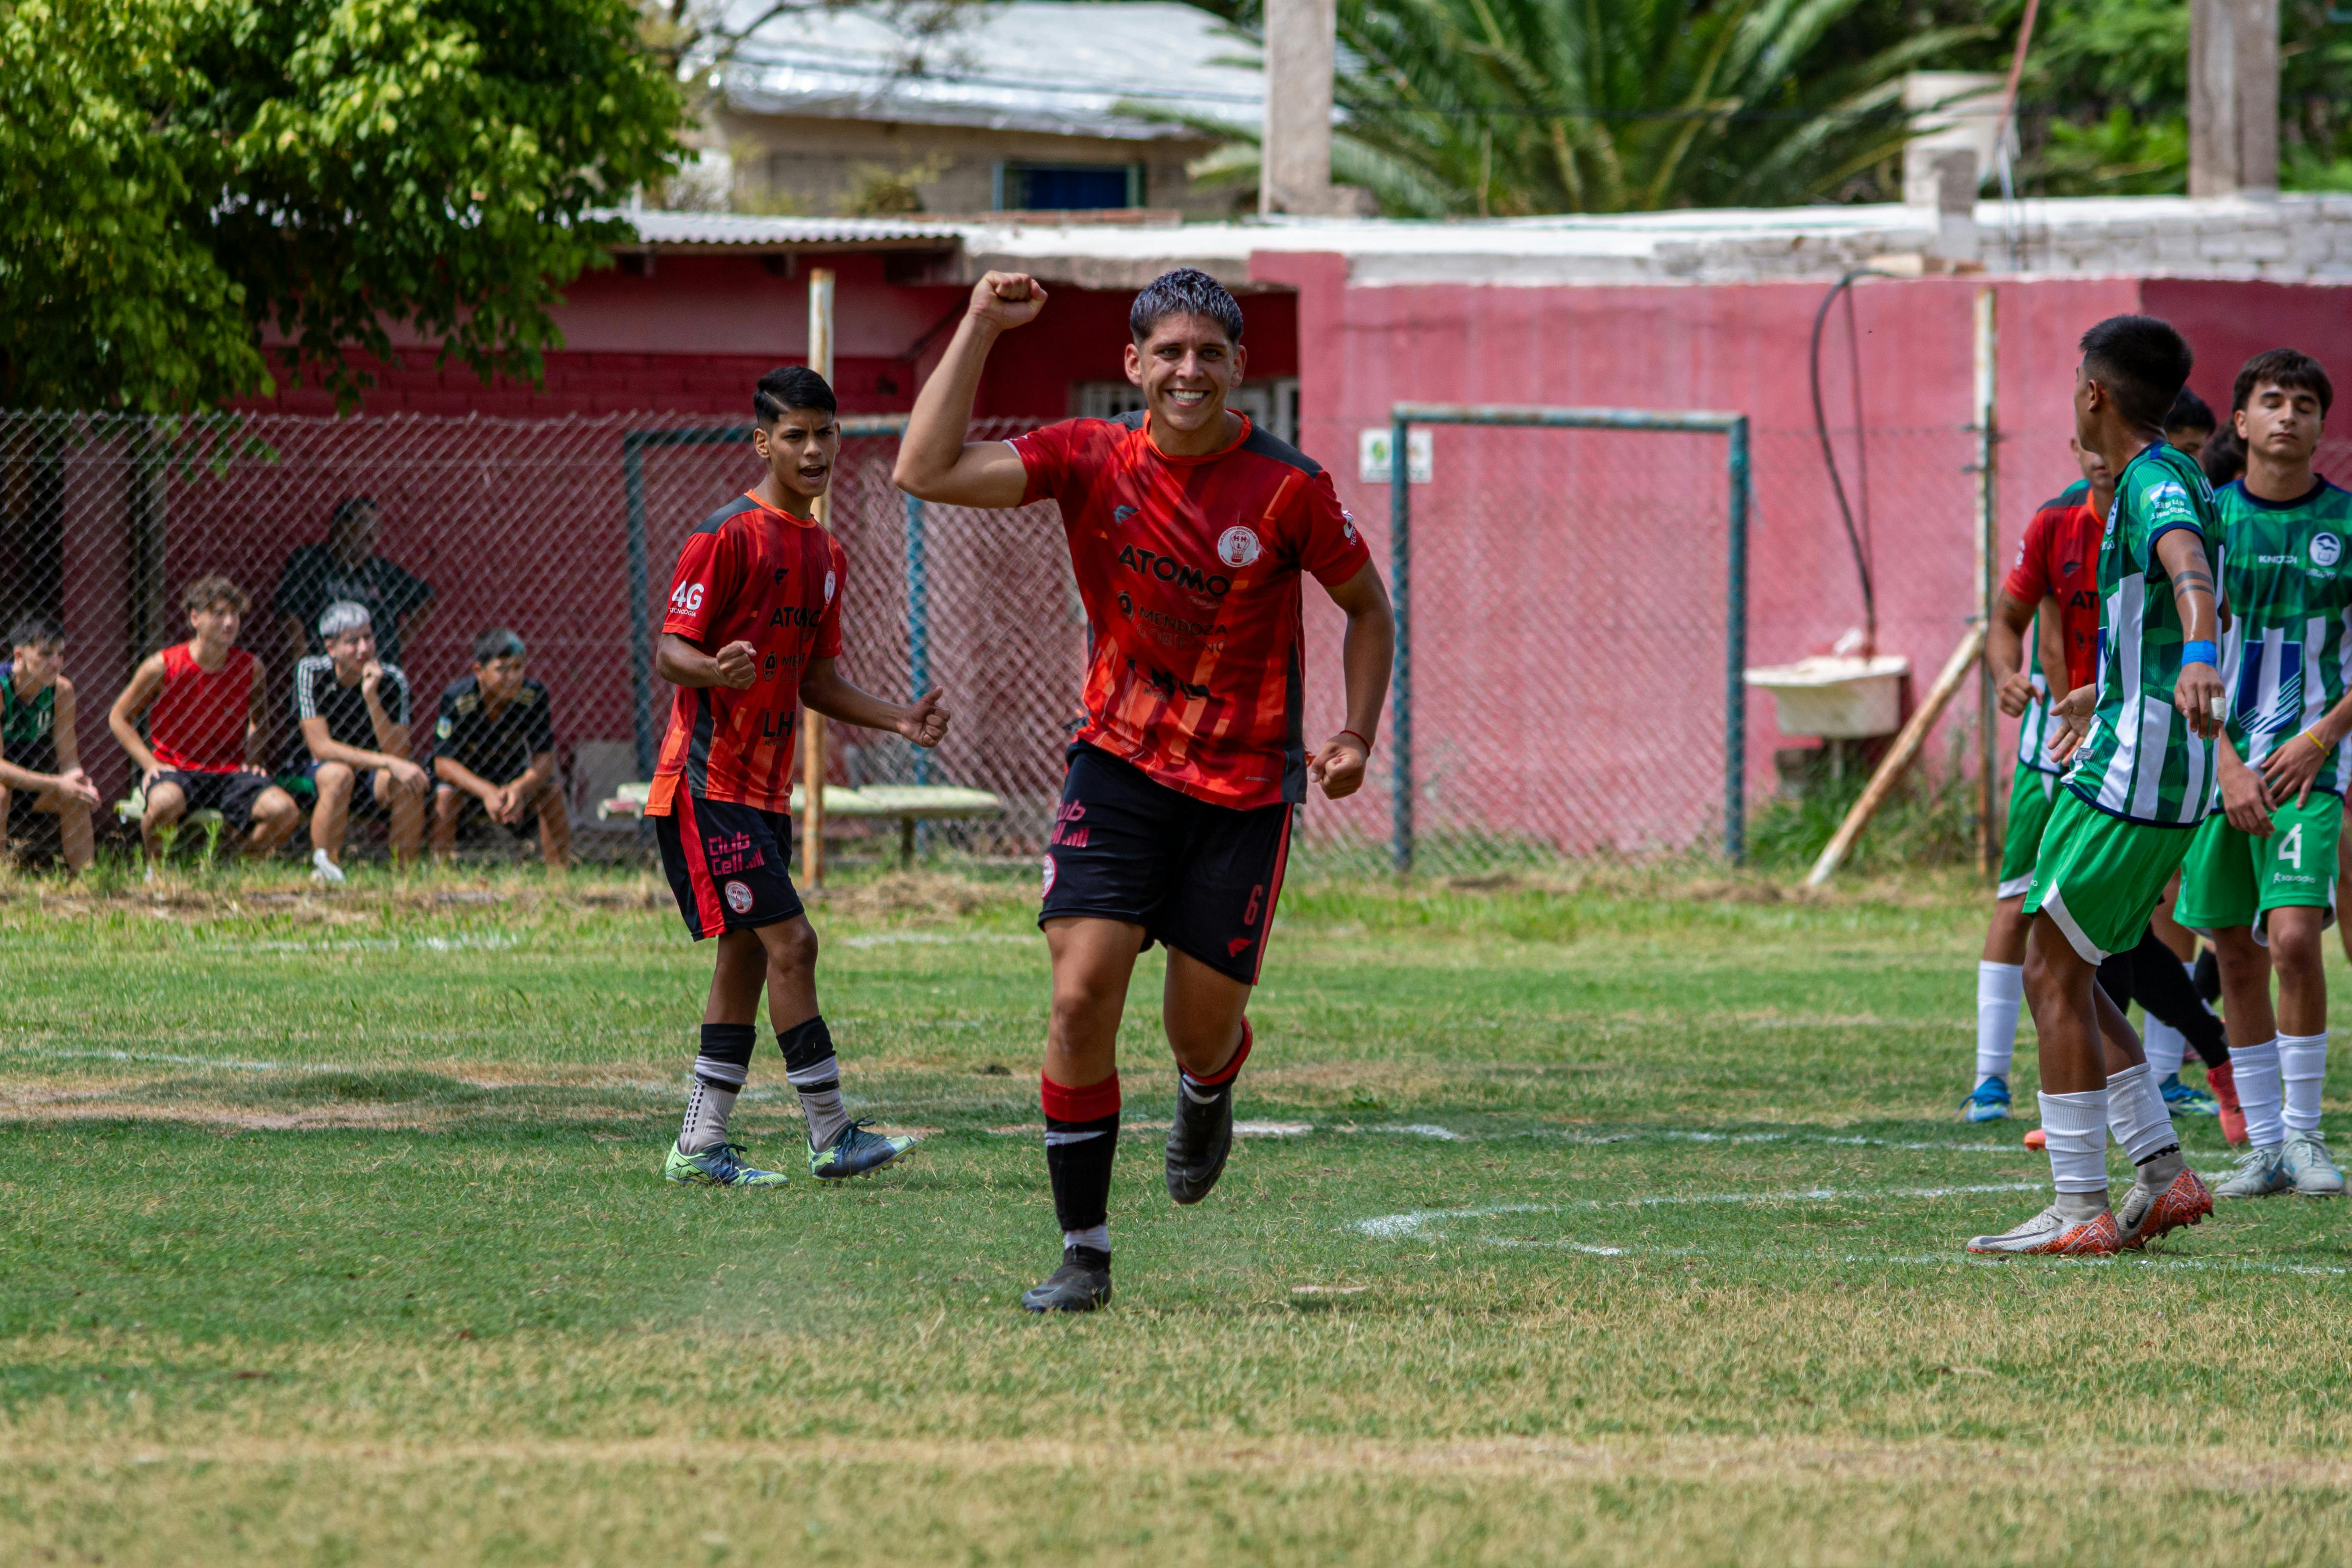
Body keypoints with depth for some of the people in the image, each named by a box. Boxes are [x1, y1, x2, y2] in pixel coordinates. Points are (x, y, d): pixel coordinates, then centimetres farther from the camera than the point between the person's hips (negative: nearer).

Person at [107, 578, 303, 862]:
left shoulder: (250, 668, 2)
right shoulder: (162, 667, -7)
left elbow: (260, 721, 22)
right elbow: (119, 717, 5)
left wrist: (253, 760, 4)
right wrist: (150, 764, -7)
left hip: (231, 772, 3)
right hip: (176, 770, -3)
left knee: (285, 811, -23)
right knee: (165, 803, -40)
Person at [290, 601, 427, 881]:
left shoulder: (392, 679, -9)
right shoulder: (311, 673, -15)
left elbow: (398, 753, -17)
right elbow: (321, 747, -22)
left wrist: (371, 696, -28)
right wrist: (388, 762, -30)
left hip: (370, 778, 3)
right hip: (312, 775, -3)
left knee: (406, 781, -28)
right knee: (339, 774, -36)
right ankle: (323, 870, -27)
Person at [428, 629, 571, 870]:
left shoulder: (534, 695, -20)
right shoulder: (456, 699, -26)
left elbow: (544, 760, -21)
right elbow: (444, 763, -27)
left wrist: (519, 789, -44)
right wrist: (487, 792, -44)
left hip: (514, 780, 2)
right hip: (465, 780, -2)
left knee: (551, 793, -24)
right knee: (445, 795, -34)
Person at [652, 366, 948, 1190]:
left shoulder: (826, 554, 15)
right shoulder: (727, 537, -12)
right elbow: (668, 651, -14)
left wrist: (897, 718, 8)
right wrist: (715, 670, -36)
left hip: (765, 789, 9)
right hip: (709, 780, -9)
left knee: (746, 957, 8)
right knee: (789, 943, -12)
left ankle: (701, 1146, 12)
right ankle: (832, 1137, -9)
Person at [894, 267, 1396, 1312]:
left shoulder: (1287, 490, -10)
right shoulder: (1092, 462, -5)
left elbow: (1367, 606, 6)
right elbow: (927, 471, -13)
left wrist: (1356, 736, -6)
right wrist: (981, 328, -14)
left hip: (1246, 790, -1)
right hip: (1120, 766, 1)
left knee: (1202, 1030, 3)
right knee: (1082, 997, -14)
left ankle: (1206, 1104, 44)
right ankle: (1083, 1256, -4)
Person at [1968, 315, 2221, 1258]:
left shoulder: (2158, 482, -14)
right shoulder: (2151, 481, 18)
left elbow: (2189, 570, -38)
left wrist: (2198, 661, -59)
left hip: (2137, 768, -10)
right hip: (2141, 758, 10)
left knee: (2054, 973, -7)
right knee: (2061, 971, 13)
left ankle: (2080, 1210, -6)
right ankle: (2163, 1175, 12)